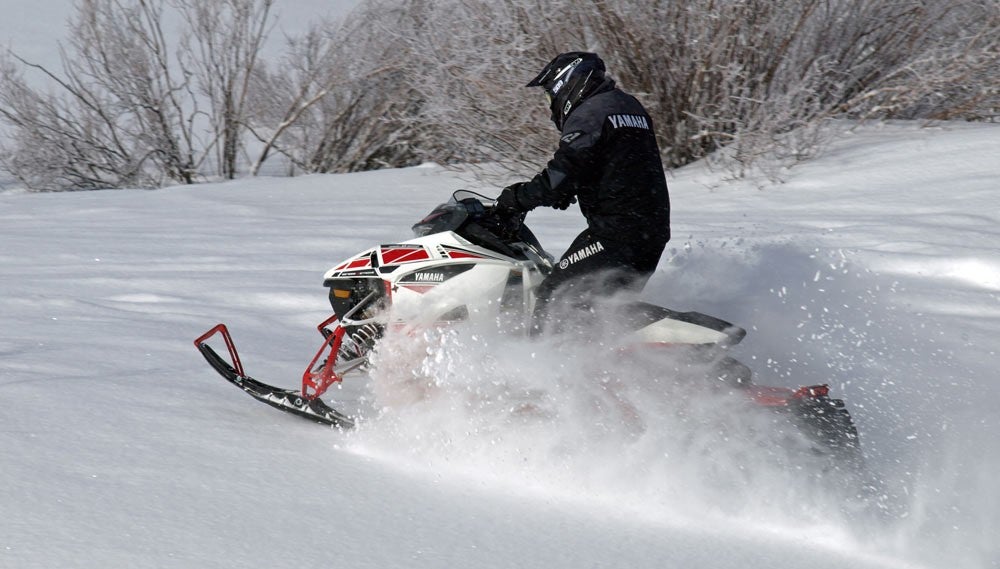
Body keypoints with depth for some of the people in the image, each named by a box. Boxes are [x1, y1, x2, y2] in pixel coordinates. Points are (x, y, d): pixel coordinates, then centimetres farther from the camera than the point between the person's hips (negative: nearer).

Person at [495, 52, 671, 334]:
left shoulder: (588, 115, -8)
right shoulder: (630, 106, 21)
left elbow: (565, 173, -18)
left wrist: (519, 197, -6)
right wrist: (563, 191, 24)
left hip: (615, 230, -10)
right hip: (654, 230, 10)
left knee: (553, 296, -9)